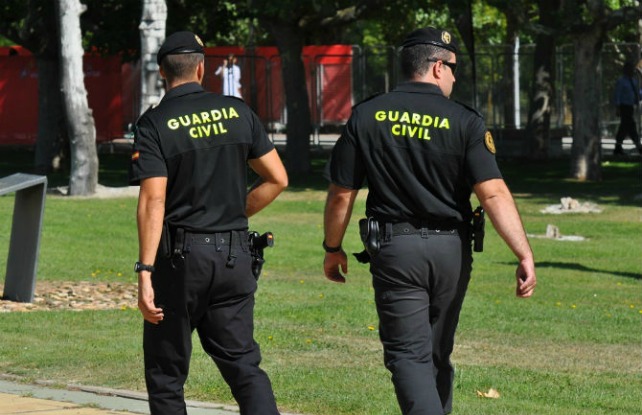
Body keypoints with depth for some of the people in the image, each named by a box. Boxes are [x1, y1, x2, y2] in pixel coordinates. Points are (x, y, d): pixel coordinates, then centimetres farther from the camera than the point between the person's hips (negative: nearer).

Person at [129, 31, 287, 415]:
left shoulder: (155, 124, -7)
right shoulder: (238, 113, 5)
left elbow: (153, 202, -16)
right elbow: (277, 179, 6)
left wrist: (145, 273, -18)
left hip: (180, 255, -3)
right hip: (234, 254, 4)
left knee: (166, 371, 8)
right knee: (243, 362, 6)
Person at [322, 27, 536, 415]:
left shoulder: (366, 117, -1)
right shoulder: (465, 122, -4)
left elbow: (341, 196, 1)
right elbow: (494, 193, -14)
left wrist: (333, 249, 16)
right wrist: (525, 255, -15)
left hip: (394, 250, -1)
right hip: (451, 250, 1)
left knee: (408, 353, -4)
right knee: (438, 355, 17)